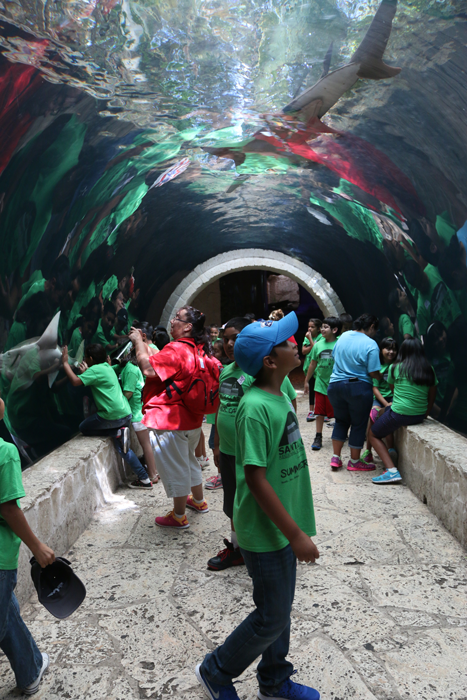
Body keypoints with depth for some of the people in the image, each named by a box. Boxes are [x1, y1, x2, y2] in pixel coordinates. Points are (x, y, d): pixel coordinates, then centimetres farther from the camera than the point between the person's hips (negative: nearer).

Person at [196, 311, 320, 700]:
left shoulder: (280, 396, 3)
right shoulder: (256, 407, -26)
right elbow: (256, 479, -26)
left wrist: (295, 529, 17)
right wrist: (296, 534, -21)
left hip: (284, 528, 8)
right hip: (266, 533, -8)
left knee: (281, 607, 22)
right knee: (272, 617, 8)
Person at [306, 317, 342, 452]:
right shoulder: (318, 345, 2)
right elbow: (313, 364, 11)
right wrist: (306, 381, 16)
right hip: (320, 383, 3)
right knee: (320, 412, 8)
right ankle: (318, 437, 17)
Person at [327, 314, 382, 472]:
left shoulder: (343, 336, 4)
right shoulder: (370, 344, -13)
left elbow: (334, 356, 16)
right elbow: (373, 372, -15)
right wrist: (382, 377, 4)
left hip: (335, 385, 6)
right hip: (359, 388, -5)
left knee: (341, 421, 20)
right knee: (359, 424, 10)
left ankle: (336, 458, 20)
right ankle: (354, 461, 20)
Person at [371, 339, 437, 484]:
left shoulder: (395, 367, -2)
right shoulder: (429, 370, 6)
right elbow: (432, 396, 10)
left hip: (399, 413, -6)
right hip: (419, 416, 6)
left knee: (373, 434, 13)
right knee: (384, 410, 31)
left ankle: (391, 470, -6)